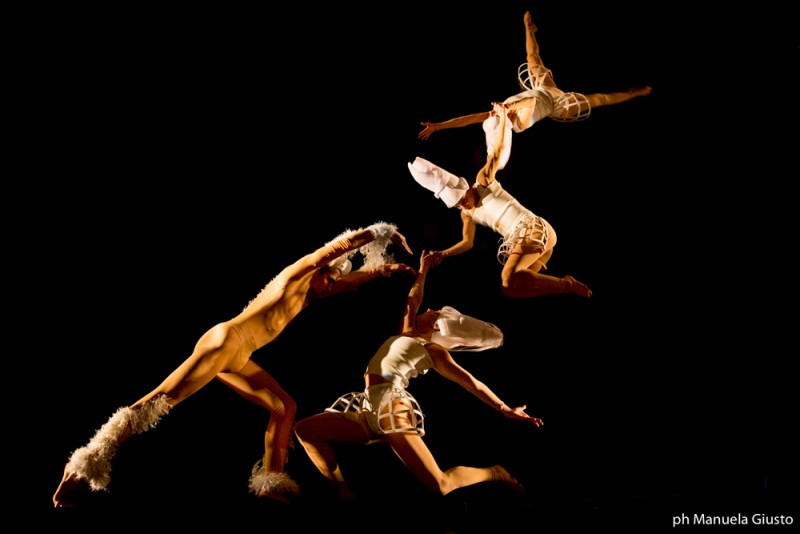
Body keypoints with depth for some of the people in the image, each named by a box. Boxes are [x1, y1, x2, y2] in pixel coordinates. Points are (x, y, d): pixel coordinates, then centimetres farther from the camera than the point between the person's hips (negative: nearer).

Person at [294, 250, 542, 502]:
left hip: (391, 408, -8)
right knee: (304, 429, -2)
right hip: (368, 409, 8)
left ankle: (495, 473, 8)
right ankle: (344, 493, -2)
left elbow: (471, 383, 4)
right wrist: (422, 271, 47)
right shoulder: (407, 334, 24)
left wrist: (505, 409, 0)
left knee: (440, 485, -17)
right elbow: (411, 301, 41)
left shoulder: (434, 351, 6)